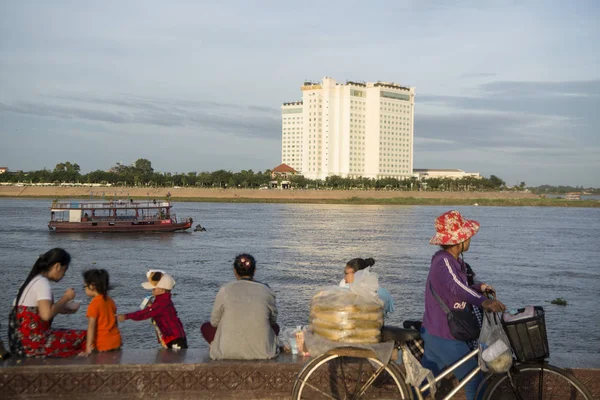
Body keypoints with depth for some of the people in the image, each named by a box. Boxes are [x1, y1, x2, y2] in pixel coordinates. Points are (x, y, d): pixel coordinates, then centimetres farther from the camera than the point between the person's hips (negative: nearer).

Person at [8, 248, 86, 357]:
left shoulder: (33, 280, 15)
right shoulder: (42, 283, -12)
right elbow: (46, 315, -25)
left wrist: (61, 308, 18)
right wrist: (66, 297, -12)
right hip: (31, 342, -10)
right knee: (84, 337, -10)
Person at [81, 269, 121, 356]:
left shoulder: (94, 304, -13)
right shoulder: (110, 301, 8)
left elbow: (91, 327, -19)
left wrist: (88, 348, -23)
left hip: (103, 345, -7)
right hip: (116, 341, 7)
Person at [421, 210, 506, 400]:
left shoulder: (454, 260, 9)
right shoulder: (443, 261, -23)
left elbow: (460, 287, 19)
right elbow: (455, 287, -42)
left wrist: (478, 287, 1)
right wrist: (482, 301, -55)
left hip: (433, 333, 10)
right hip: (445, 338, -10)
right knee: (475, 382, 0)